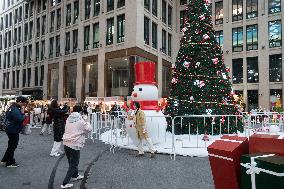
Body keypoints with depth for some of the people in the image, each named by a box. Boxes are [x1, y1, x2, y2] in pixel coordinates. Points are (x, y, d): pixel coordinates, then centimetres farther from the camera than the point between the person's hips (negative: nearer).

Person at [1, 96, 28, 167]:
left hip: (11, 130, 10)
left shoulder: (12, 107, 9)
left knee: (11, 145, 21)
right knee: (12, 146, 3)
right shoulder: (15, 110, -24)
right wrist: (23, 112, -20)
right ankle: (10, 163, 14)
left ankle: (4, 160, 33)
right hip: (13, 131, -10)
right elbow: (20, 119, -30)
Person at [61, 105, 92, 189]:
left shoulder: (68, 119, 7)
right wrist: (86, 122, 12)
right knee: (73, 164, 5)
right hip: (75, 144, -7)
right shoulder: (80, 120, -12)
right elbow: (89, 129, -4)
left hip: (66, 143, 7)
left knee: (72, 162, 24)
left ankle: (75, 175, 45)